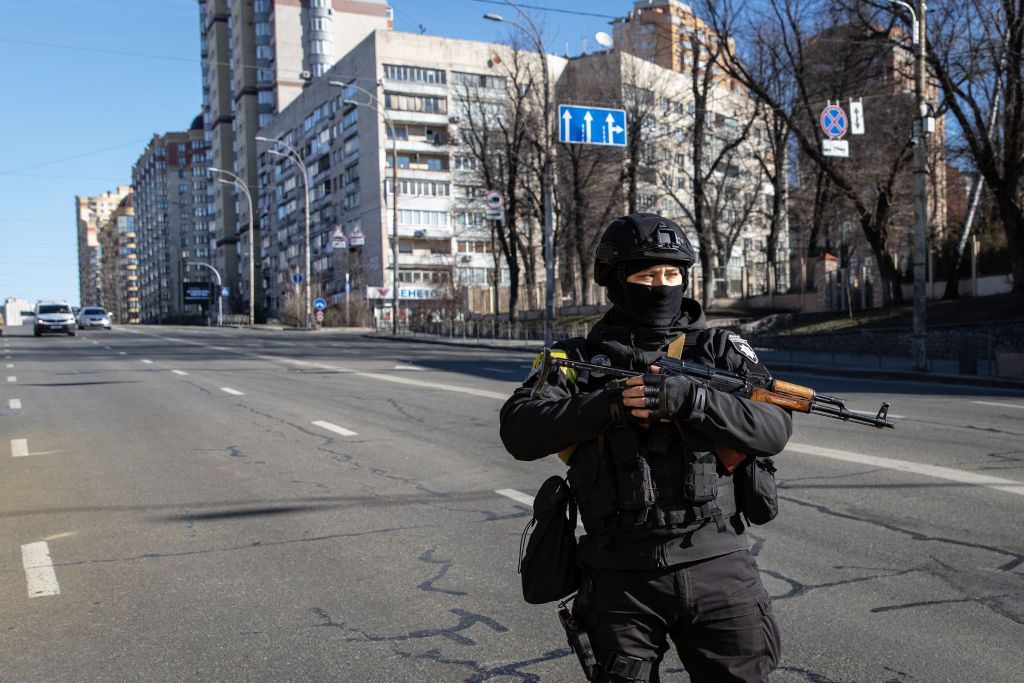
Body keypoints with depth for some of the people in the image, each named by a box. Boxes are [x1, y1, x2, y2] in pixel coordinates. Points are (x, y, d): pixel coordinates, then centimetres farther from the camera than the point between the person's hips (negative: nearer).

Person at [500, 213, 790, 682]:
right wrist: (611, 405, -21)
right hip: (622, 575, 0)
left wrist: (689, 400, -21)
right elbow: (519, 432, -10)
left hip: (715, 565, 1)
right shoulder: (580, 359, 3)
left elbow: (773, 428, -6)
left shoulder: (719, 350, 6)